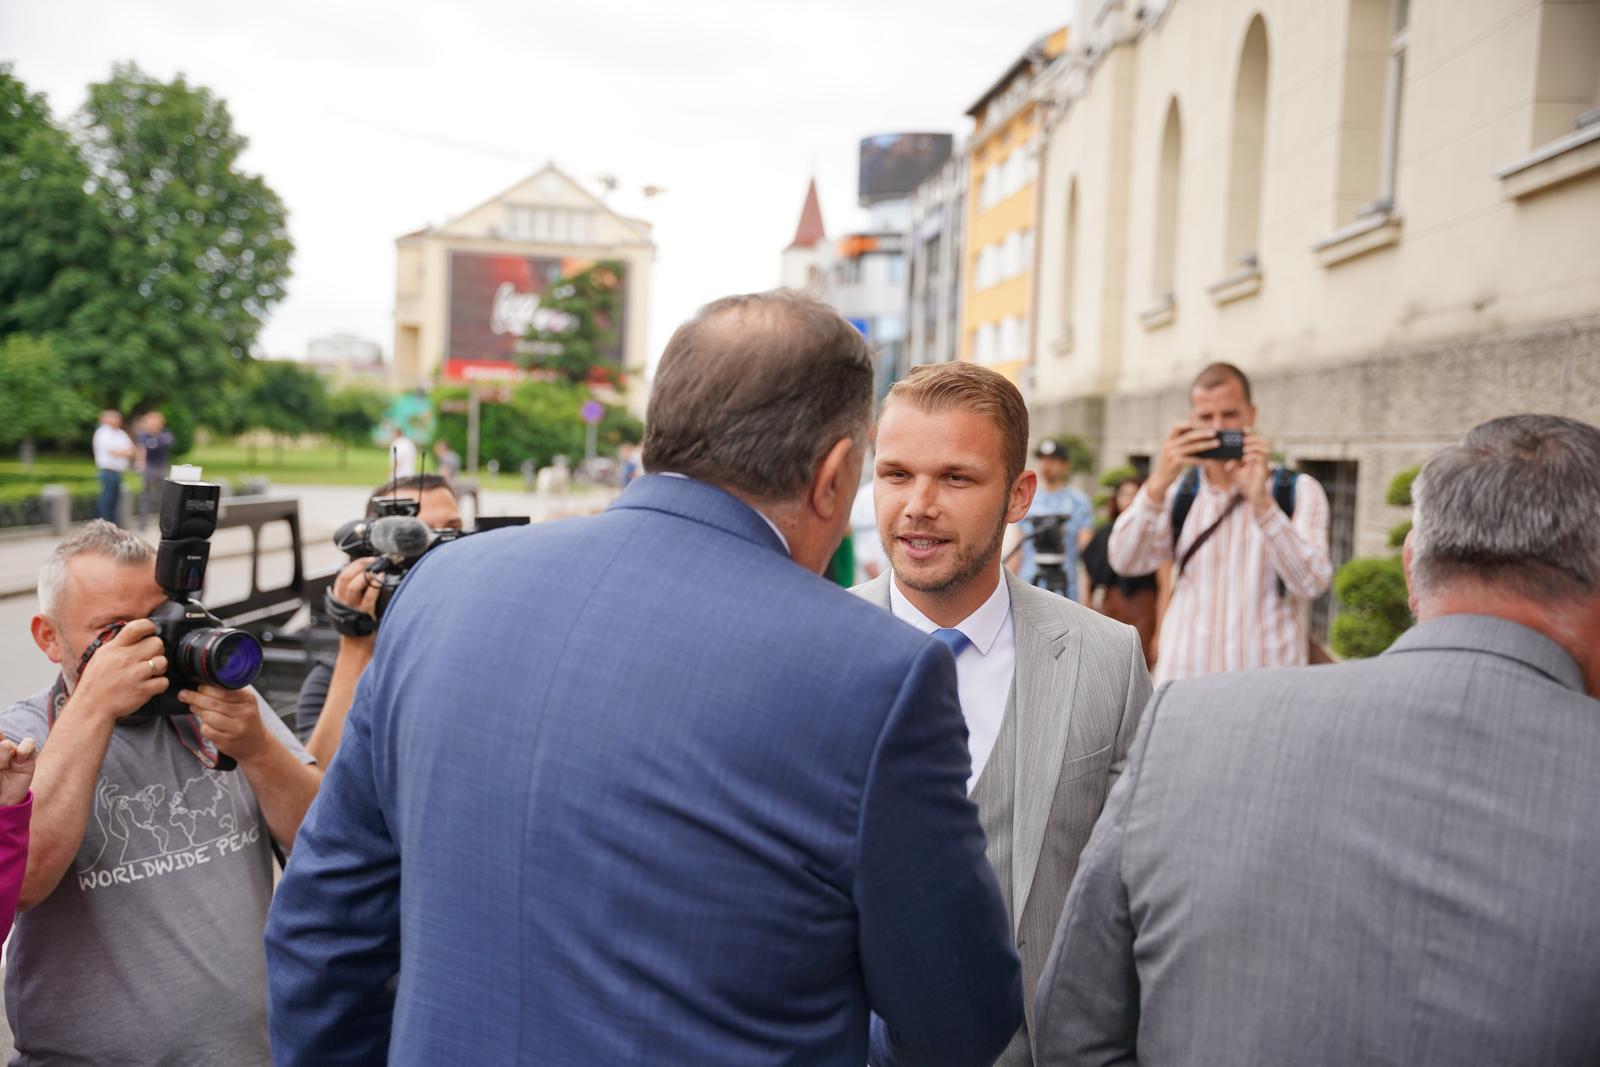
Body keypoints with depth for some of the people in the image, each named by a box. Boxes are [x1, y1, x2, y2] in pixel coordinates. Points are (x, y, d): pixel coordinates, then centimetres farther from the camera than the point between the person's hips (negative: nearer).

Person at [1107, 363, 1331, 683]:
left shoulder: (1298, 491, 1)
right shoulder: (1178, 492, 8)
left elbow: (1312, 583, -14)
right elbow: (1124, 562, -7)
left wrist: (1260, 501, -23)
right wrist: (1159, 483, -19)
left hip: (1266, 685, -2)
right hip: (1180, 679, 2)